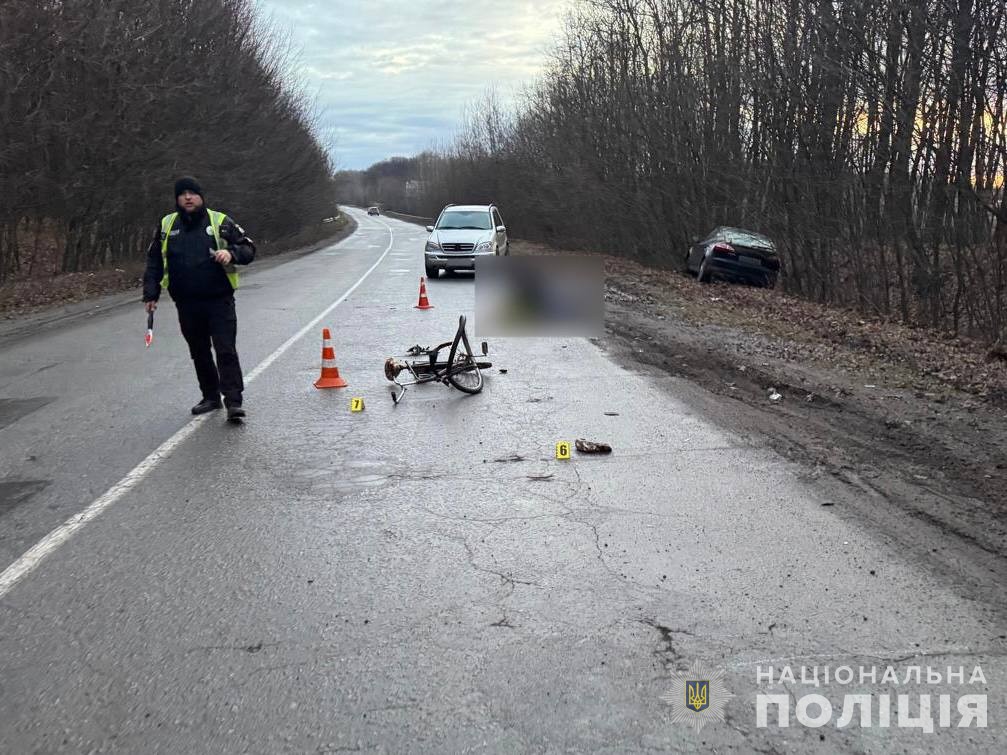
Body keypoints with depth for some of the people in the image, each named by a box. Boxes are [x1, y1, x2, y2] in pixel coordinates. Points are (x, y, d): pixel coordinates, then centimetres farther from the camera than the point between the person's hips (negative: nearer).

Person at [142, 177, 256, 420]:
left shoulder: (220, 222, 0)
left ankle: (234, 401, -6)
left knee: (226, 351, -8)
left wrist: (231, 253, -20)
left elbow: (248, 249, 1)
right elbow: (154, 262, 14)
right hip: (187, 304, 4)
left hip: (219, 301, -4)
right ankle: (211, 397, 26)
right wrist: (151, 294, 7)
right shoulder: (166, 226, 8)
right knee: (199, 353, 13)